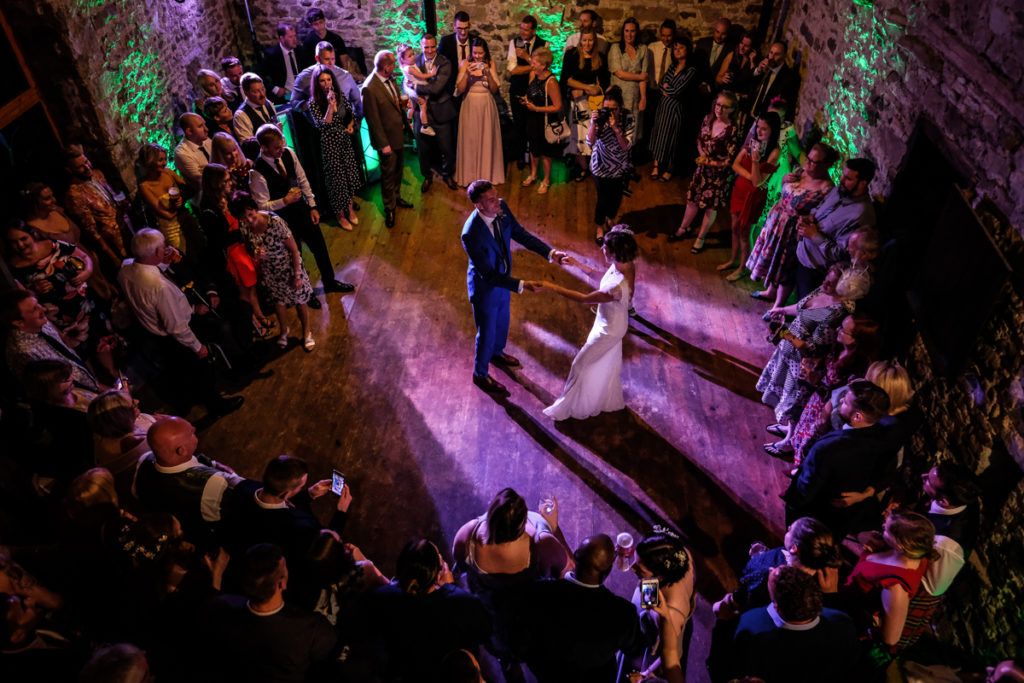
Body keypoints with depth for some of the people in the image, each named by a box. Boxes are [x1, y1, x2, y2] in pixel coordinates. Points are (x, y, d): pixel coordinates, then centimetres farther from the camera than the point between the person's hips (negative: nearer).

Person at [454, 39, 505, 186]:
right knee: (469, 139, 2)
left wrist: (488, 73, -17)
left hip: (486, 106, 1)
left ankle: (487, 174, 15)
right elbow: (460, 89, -7)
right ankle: (469, 175, 12)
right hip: (469, 106, -1)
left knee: (487, 139, 4)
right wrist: (467, 73, -21)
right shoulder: (465, 64, -2)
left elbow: (494, 89, -2)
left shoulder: (490, 64, 1)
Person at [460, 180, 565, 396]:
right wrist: (521, 285, -39)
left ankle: (496, 353, 61)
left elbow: (521, 234, -6)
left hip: (503, 277, 7)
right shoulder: (471, 234, -38)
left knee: (502, 321, 30)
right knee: (487, 331, 13)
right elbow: (488, 275, -32)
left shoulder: (502, 208, -18)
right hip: (484, 286, -7)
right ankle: (480, 374, 40)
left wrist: (550, 252, -17)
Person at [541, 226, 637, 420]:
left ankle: (574, 406, 36)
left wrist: (553, 288, -26)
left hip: (609, 330, -8)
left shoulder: (618, 287, -42)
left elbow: (584, 298, -31)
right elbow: (601, 274, 5)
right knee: (608, 362, 30)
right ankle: (609, 400, 55)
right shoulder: (624, 264, -17)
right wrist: (578, 265, -2)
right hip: (610, 322, 8)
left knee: (582, 364, 12)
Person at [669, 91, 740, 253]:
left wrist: (708, 162, -16)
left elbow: (729, 161, -20)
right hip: (702, 169, 5)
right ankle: (683, 228, 44)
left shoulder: (733, 130, -24)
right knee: (693, 199, 21)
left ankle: (700, 238, 29)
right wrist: (702, 155, -9)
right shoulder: (708, 119, -6)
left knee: (711, 207, 11)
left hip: (719, 175, -5)